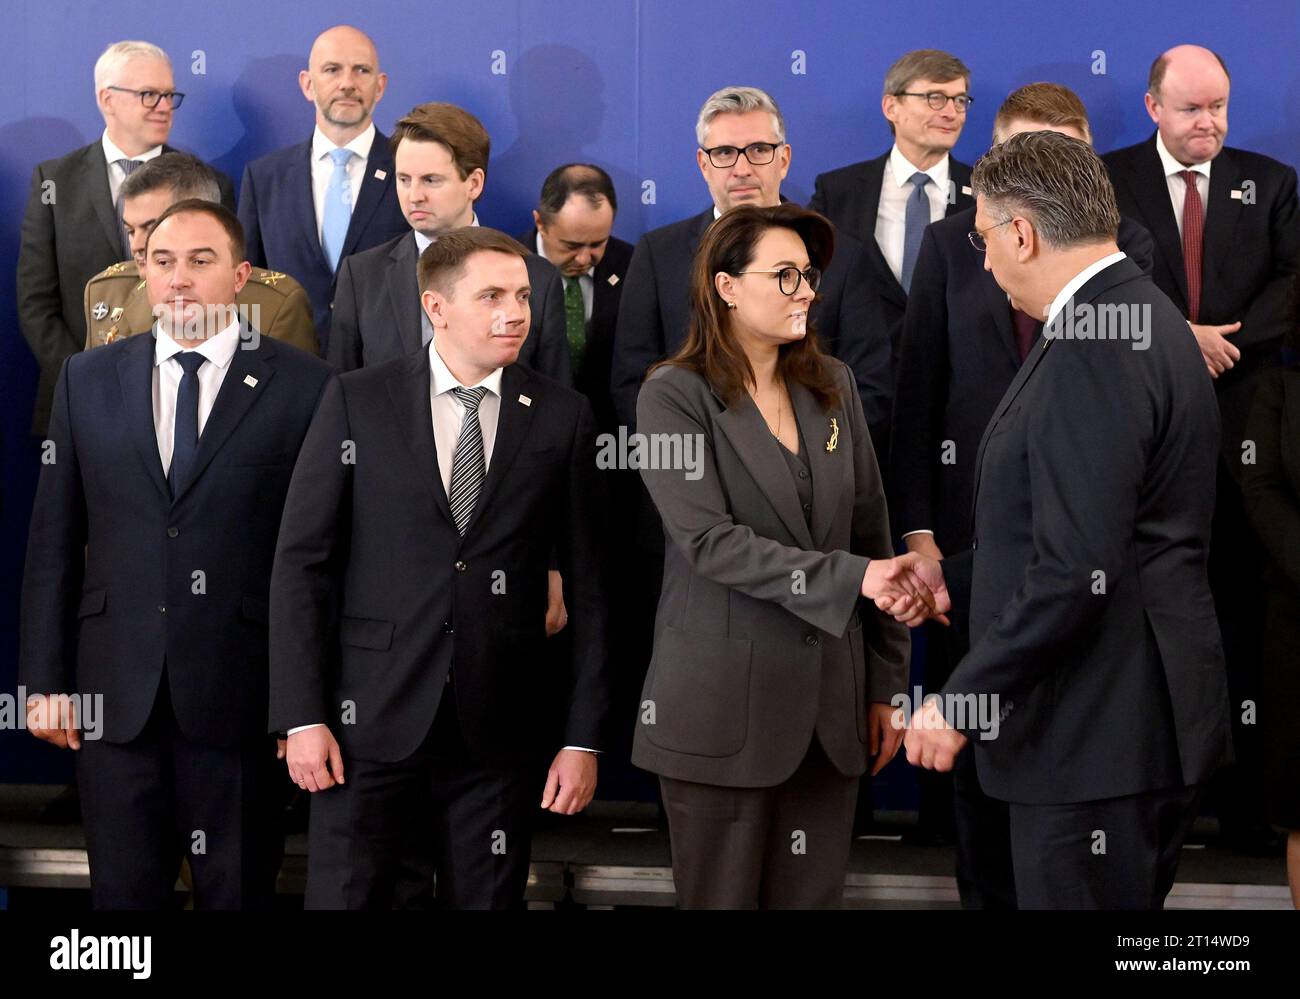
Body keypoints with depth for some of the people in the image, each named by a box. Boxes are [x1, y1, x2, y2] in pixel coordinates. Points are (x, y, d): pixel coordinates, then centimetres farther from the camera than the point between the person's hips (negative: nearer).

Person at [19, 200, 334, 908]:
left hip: (239, 691, -2)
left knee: (239, 892, 8)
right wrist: (44, 678, 4)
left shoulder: (302, 386, -1)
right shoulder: (87, 380, 8)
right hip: (114, 693, 2)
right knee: (123, 891, 9)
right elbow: (54, 541, 8)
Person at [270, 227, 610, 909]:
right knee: (343, 897, 1)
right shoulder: (358, 402, 0)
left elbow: (586, 584, 4)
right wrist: (302, 717, -7)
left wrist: (583, 738, 0)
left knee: (488, 900, 9)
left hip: (497, 727, 1)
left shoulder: (563, 416, 3)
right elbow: (301, 563, -1)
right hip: (371, 720, -1)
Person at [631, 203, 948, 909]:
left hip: (829, 704, 5)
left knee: (813, 894, 8)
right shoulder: (675, 395, -5)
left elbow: (870, 533, 11)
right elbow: (711, 541, -16)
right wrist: (852, 578, -23)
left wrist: (885, 685, 8)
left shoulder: (833, 386, 11)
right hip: (722, 705, -4)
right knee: (722, 897, 4)